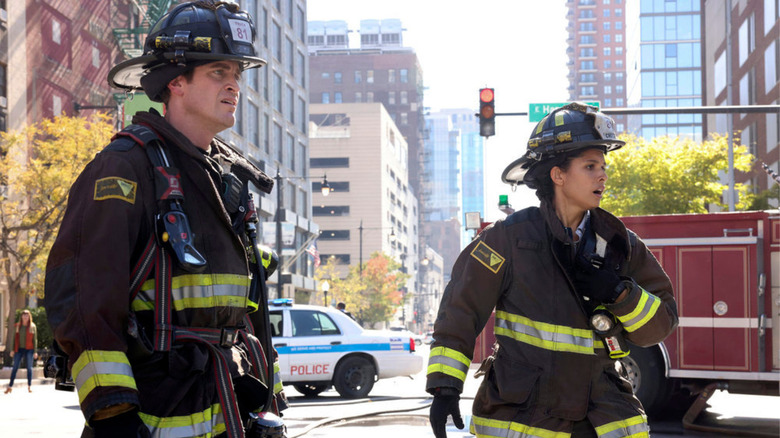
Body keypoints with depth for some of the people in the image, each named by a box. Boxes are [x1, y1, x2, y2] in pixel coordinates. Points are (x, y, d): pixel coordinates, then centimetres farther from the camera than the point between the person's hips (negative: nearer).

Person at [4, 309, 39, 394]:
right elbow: (15, 338, 9)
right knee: (15, 367, 0)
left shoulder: (33, 326, 2)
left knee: (29, 367, 0)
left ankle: (29, 386, 9)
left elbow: (35, 339, 2)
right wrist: (12, 350, 2)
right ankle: (10, 386, 3)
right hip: (19, 349, 1)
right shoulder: (17, 326, 7)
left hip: (29, 350, -1)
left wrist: (35, 351, -3)